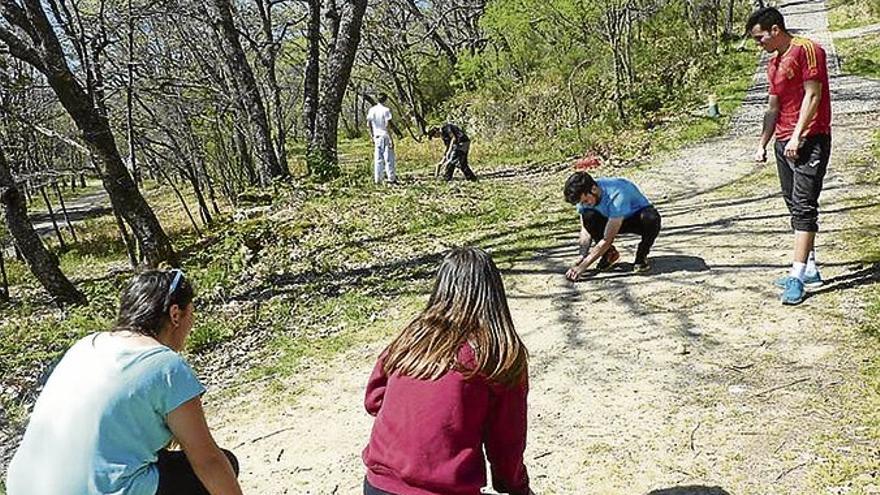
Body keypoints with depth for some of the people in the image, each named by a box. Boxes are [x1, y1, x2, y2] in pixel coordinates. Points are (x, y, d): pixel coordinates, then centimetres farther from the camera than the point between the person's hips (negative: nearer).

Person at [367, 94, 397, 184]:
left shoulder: (372, 110, 5)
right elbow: (387, 125, -15)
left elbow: (369, 123, 7)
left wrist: (372, 136, 16)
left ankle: (378, 179, 9)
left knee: (378, 158, 9)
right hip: (385, 136, -5)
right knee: (389, 158, 0)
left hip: (377, 136, 5)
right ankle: (391, 179, 1)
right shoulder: (386, 110, -11)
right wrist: (391, 138, -12)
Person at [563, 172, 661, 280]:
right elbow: (586, 231, -12)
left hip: (637, 217, -4)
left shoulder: (617, 195, -38)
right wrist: (581, 258, -25)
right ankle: (609, 253, -2)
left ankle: (641, 256, -11)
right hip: (612, 221, 4)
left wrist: (582, 266, -38)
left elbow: (607, 239, -37)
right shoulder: (583, 194, -20)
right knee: (588, 216, -26)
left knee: (651, 218, -39)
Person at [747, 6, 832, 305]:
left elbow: (813, 95, -14)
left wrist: (797, 136, -20)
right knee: (795, 206, 9)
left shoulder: (806, 50, -7)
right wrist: (762, 144, 13)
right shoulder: (774, 64, 18)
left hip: (809, 140, -9)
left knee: (804, 206, -13)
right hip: (784, 142, 9)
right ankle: (810, 270, 16)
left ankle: (798, 276, -16)